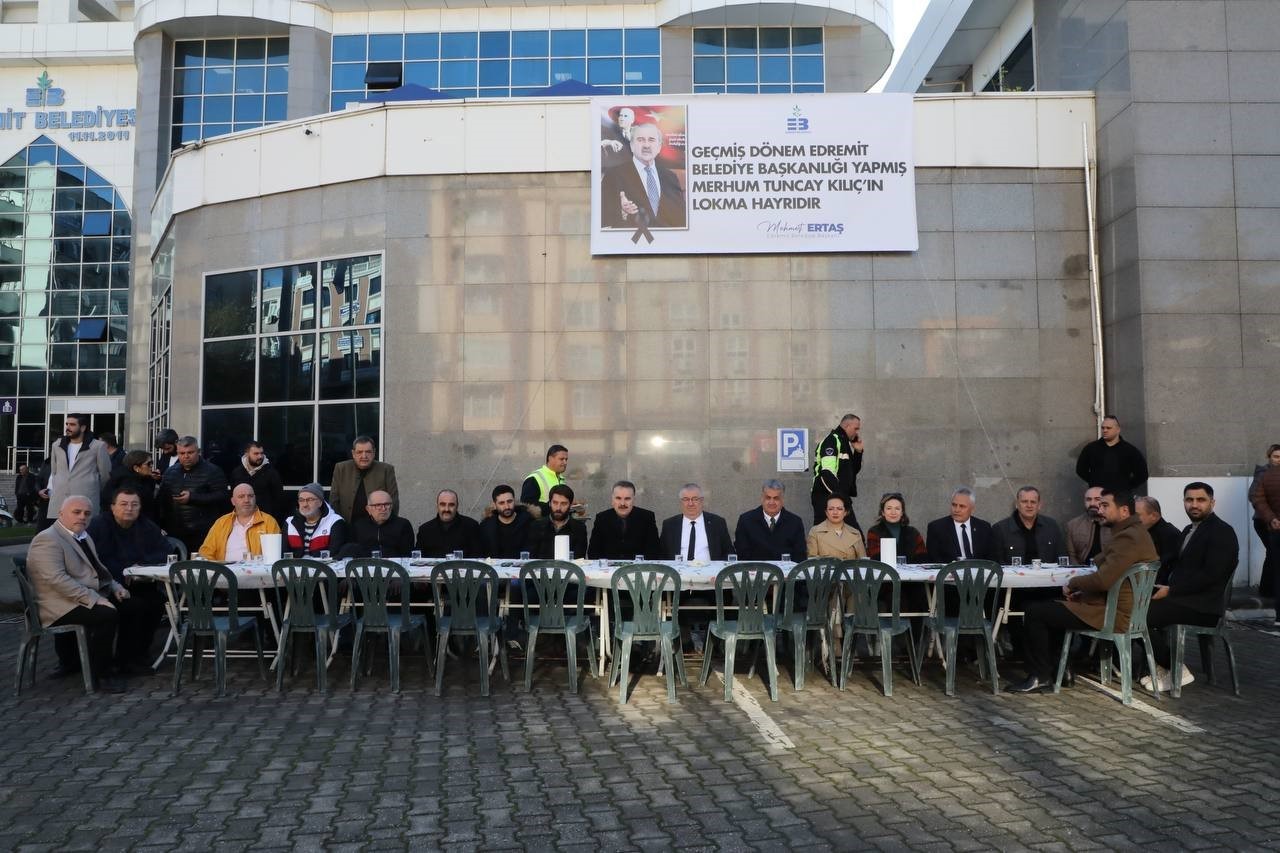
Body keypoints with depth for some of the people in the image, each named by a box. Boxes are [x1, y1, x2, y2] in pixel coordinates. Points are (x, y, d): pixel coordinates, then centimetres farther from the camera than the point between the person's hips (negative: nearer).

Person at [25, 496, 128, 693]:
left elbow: (97, 569, 27)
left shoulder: (83, 537, 18)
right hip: (60, 606, -11)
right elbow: (57, 579, -24)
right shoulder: (47, 540, -13)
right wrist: (94, 599, -27)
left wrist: (115, 587, 8)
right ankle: (101, 675, -14)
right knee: (107, 615, -28)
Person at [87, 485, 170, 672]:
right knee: (133, 605, -29)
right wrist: (122, 574, -13)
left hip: (138, 585, 5)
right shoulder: (99, 524, -5)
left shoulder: (146, 526, 9)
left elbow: (165, 552, 3)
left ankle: (140, 653, -5)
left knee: (157, 600, -23)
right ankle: (125, 660, -11)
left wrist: (139, 565, -11)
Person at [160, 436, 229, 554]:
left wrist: (192, 497, -15)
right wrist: (163, 525, 11)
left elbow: (221, 497, -12)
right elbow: (162, 499, 23)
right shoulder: (170, 472, 18)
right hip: (175, 532, 5)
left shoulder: (212, 471, -2)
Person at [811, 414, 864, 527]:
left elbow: (853, 471, 25)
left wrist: (858, 451, 12)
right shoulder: (831, 440, -11)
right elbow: (827, 472, -22)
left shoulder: (846, 443, 19)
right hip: (826, 498, -10)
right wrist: (837, 496, -24)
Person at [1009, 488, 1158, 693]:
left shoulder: (1128, 538, -21)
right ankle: (1055, 669, 20)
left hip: (1110, 615, -11)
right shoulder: (1134, 532, 14)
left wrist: (1073, 584, -12)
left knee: (1034, 612, -10)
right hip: (1112, 606, 11)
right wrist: (1082, 591, 7)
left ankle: (1040, 676, 2)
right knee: (1051, 605, 23)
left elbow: (1103, 579, -29)